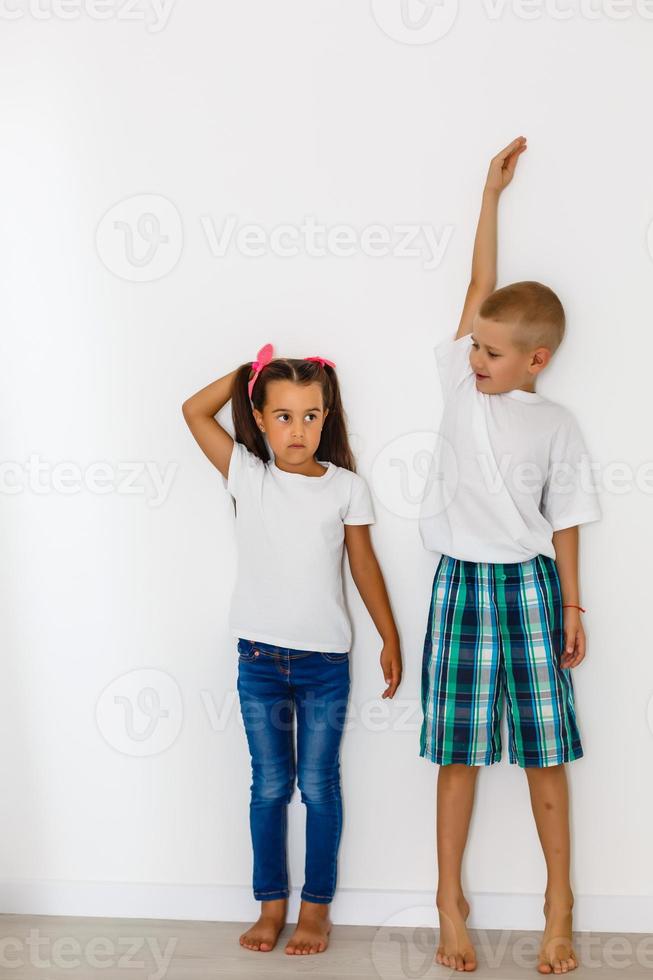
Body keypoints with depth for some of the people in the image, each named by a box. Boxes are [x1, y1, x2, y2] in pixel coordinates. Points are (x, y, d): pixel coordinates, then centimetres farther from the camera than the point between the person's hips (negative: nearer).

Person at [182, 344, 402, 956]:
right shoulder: (248, 476, -2)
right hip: (260, 658, 1)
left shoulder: (346, 487, -2)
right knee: (269, 786, 10)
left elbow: (364, 565, 6)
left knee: (319, 786, 7)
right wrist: (251, 371, -2)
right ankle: (271, 904, 25)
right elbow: (194, 410, -6)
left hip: (325, 660, 0)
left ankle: (316, 906, 22)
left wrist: (390, 639, 8)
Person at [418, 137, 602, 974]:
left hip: (529, 585, -1)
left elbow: (564, 522, 4)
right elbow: (479, 286, 7)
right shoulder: (461, 386, 4)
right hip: (461, 584, 1)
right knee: (458, 752, 6)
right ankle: (450, 902, 19)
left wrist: (571, 608, 3)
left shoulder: (555, 427, 0)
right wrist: (491, 192, 13)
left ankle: (558, 901, 21)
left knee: (544, 752, 6)